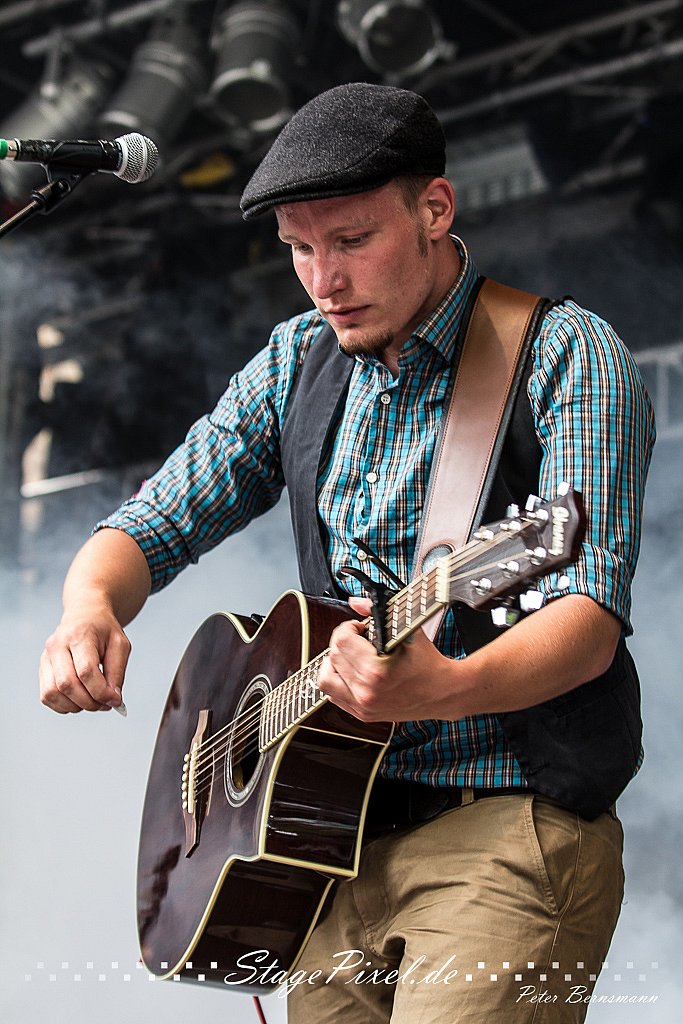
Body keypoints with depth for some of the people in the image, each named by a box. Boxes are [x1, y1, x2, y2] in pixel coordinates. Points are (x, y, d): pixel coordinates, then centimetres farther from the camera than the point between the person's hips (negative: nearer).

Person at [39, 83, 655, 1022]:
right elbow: (156, 524, 10)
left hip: (510, 828, -5)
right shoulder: (298, 363, 9)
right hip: (340, 832, 6)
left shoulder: (566, 358, -9)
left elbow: (591, 614, -19)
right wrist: (90, 608, -14)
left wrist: (447, 689, -39)